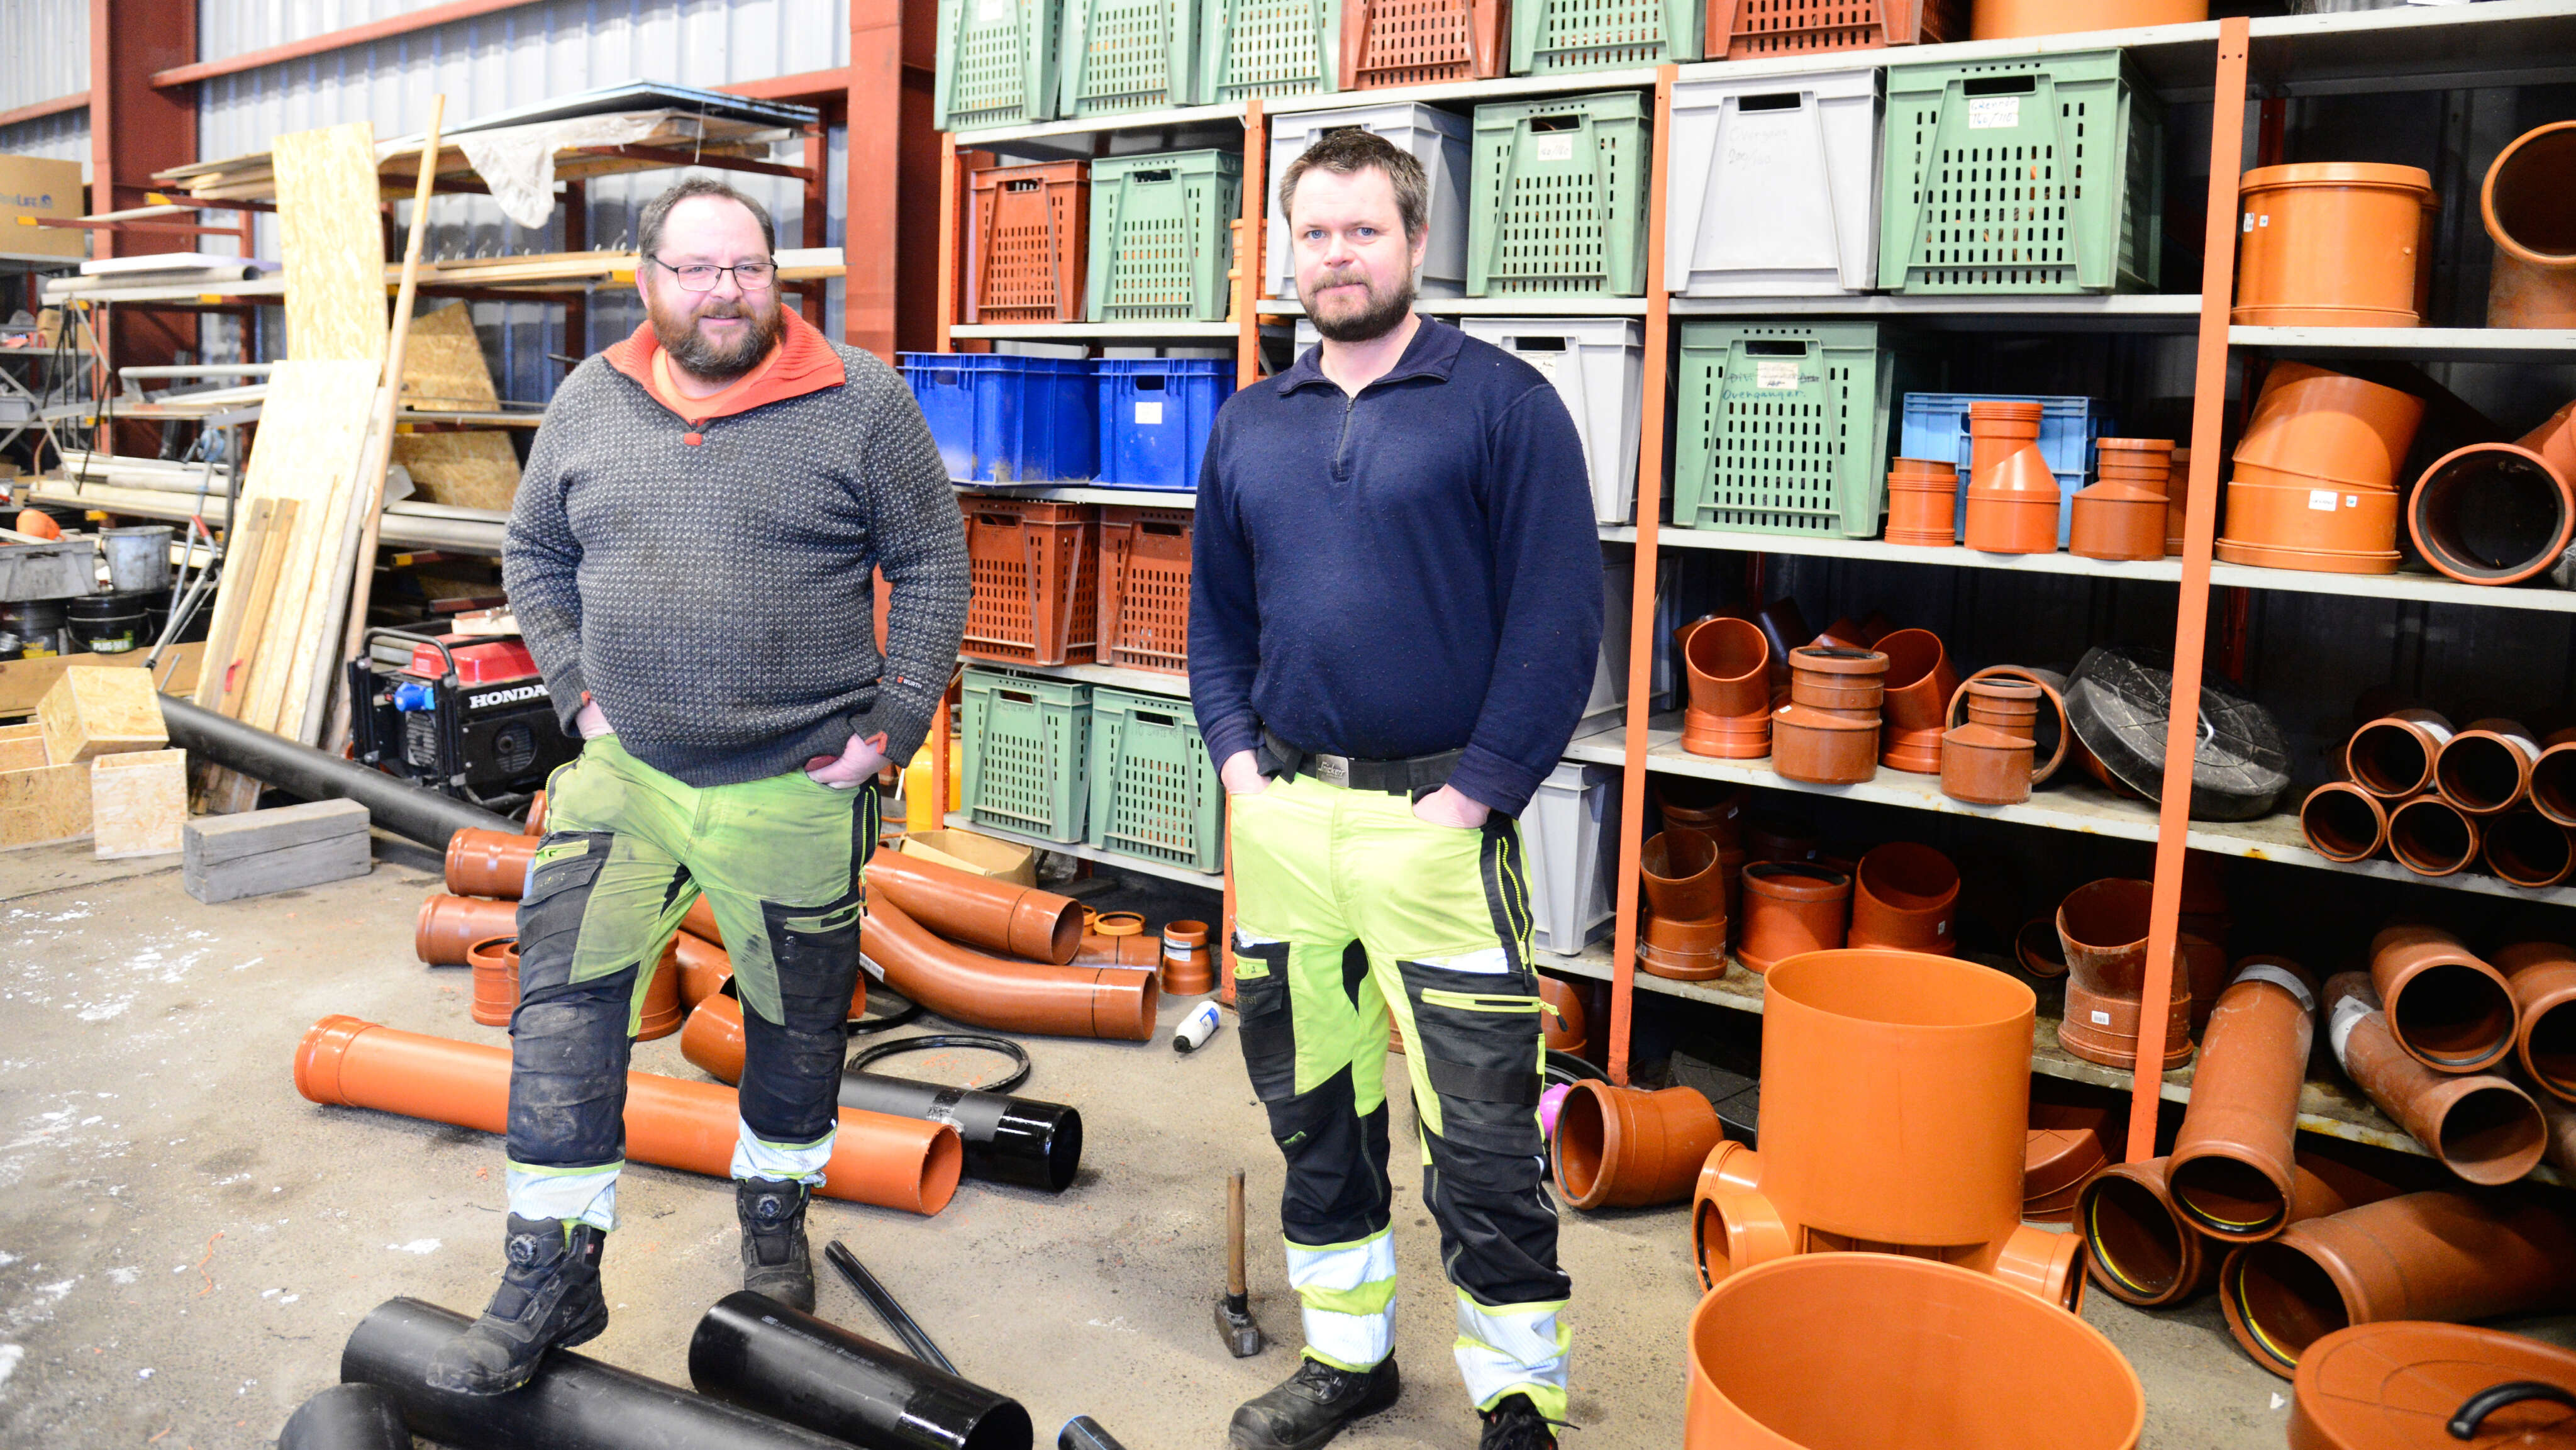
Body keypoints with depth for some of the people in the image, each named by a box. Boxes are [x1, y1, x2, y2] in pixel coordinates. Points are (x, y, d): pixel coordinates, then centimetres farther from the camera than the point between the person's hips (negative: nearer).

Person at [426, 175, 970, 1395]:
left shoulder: (860, 401, -5)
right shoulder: (590, 403, 5)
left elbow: (932, 565, -2)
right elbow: (534, 556, 17)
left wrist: (891, 726, -6)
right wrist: (579, 689, 5)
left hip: (799, 791, -2)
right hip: (625, 773, 2)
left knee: (797, 1021, 13)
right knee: (562, 1002, -4)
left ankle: (774, 1218, 38)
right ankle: (551, 1278, 11)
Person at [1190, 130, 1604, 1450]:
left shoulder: (1503, 403, -5)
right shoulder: (1252, 424, 12)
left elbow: (1560, 622, -9)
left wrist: (1470, 797, -14)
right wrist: (1239, 758, 4)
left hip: (1436, 816, -5)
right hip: (1283, 816, 6)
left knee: (1480, 1138, 0)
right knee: (1313, 1106, 16)